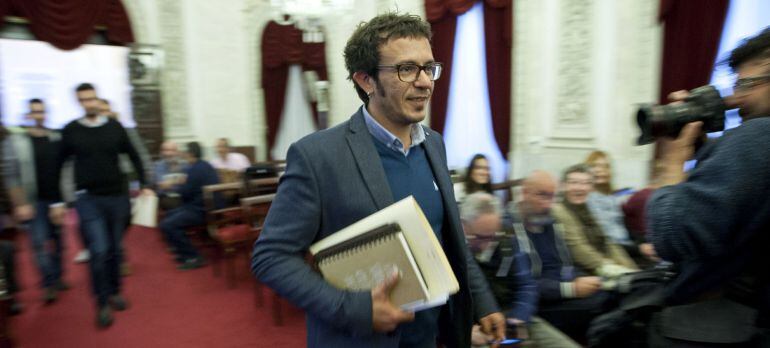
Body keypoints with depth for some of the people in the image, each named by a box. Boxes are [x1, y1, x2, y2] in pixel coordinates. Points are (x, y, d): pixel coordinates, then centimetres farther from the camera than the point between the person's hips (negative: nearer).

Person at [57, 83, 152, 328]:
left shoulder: (115, 127, 1)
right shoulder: (70, 130, -1)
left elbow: (133, 157, 9)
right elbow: (59, 164, 4)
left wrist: (144, 184, 4)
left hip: (118, 196, 2)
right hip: (88, 198, -2)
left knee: (115, 248, 12)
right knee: (99, 249, -11)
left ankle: (114, 291, 31)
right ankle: (102, 303, 4)